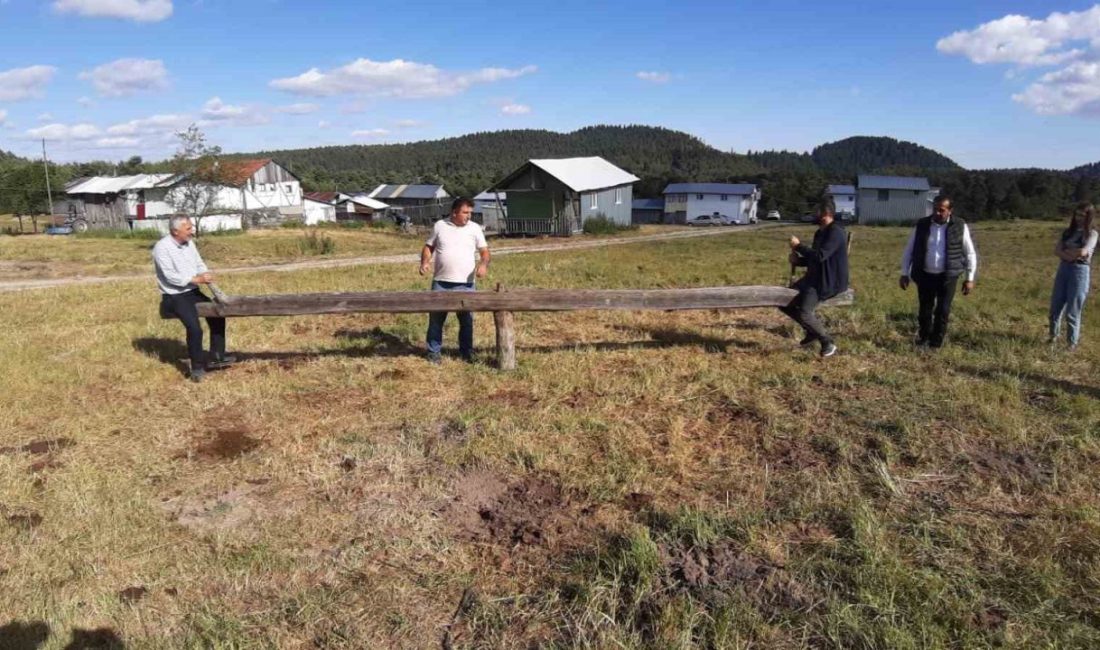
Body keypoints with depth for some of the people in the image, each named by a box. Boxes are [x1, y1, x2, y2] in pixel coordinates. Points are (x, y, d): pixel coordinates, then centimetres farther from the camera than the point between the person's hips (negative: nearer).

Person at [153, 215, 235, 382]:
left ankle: (216, 357, 8)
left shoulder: (189, 243, 6)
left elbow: (200, 264, 9)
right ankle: (197, 367, -9)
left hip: (193, 292, 8)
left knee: (218, 314, 0)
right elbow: (171, 277, -23)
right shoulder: (162, 247, -17)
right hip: (175, 296, -8)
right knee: (194, 327, -25)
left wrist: (206, 275, -13)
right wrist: (197, 279, -27)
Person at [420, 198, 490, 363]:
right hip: (440, 283, 0)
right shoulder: (440, 226, 3)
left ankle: (467, 351, 20)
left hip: (465, 284, 0)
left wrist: (483, 264, -16)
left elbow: (484, 251, 4)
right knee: (436, 318, 7)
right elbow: (429, 246, 10)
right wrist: (425, 262, -7)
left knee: (466, 319, 7)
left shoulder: (475, 228, 2)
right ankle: (434, 351, 19)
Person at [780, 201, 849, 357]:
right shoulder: (820, 233, 15)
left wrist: (799, 246, -18)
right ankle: (812, 330, 16)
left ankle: (828, 343, -6)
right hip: (814, 278, 10)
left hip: (830, 282, -10)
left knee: (804, 313, -26)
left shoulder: (835, 232, -15)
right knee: (784, 302, 5)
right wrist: (797, 260, 1)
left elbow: (820, 256, -27)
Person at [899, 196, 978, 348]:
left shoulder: (960, 226, -3)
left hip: (948, 276, -1)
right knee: (925, 309, 8)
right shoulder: (921, 225, 0)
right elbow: (909, 250, 8)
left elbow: (970, 253, 3)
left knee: (943, 310, 1)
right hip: (925, 275, 1)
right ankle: (924, 337, 30)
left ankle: (936, 343, 15)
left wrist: (970, 278, 0)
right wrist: (904, 274, 5)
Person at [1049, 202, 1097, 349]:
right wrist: (1073, 255, -15)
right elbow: (1057, 250, 0)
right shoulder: (1068, 231, 10)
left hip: (1080, 271, -5)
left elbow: (1083, 252, -19)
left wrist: (1067, 251, -4)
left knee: (1073, 311, -3)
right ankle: (1053, 336, 26)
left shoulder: (1091, 234, -4)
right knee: (1056, 306, 10)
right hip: (1063, 269, 5)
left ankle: (1072, 343, 8)